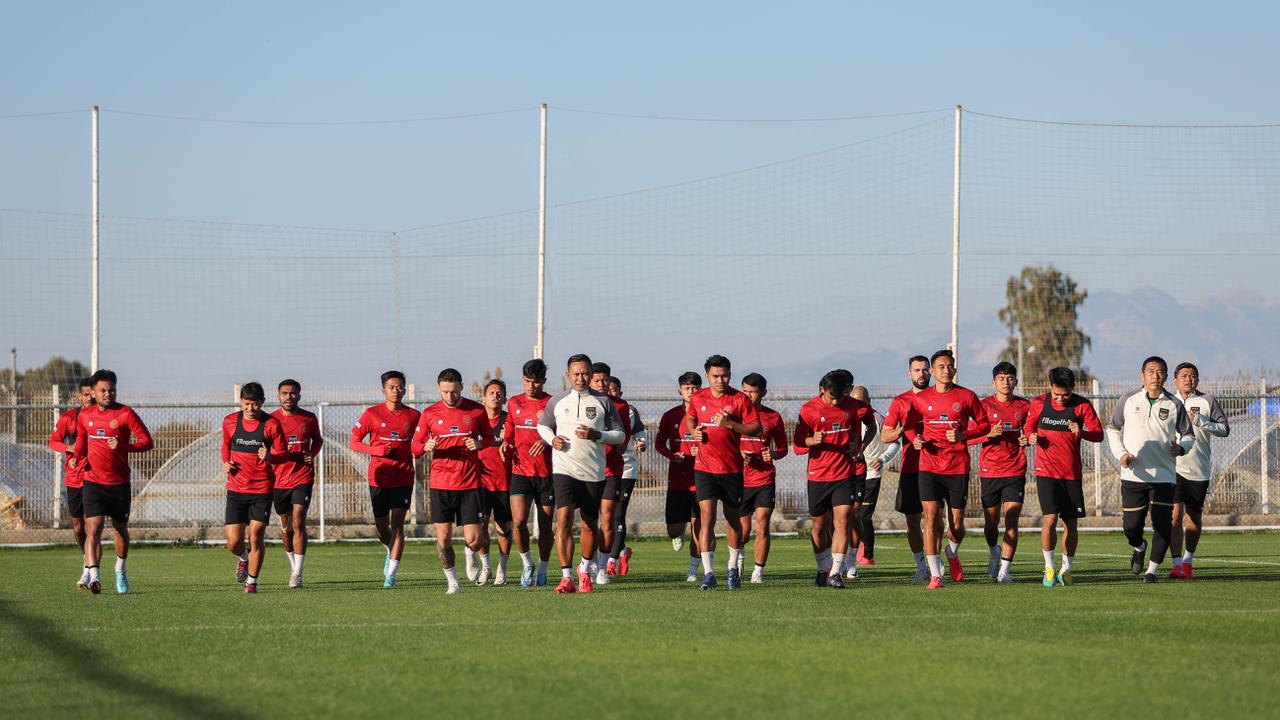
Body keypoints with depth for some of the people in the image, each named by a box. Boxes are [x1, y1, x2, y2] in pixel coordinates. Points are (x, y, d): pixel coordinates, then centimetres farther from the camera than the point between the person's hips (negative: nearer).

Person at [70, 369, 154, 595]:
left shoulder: (125, 414, -8)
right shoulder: (85, 415, 4)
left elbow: (147, 442, -9)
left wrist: (123, 446, -24)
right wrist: (76, 457, 3)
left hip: (120, 483, -1)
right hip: (93, 481, 1)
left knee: (121, 529, 14)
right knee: (93, 528, -17)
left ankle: (120, 570, 39)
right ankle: (93, 576, -27)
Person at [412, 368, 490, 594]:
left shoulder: (477, 410, 3)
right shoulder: (429, 414, 3)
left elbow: (490, 438, 16)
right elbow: (415, 448, 7)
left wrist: (479, 444, -7)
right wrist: (426, 447, -16)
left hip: (470, 483, -1)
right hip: (440, 484, 1)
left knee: (473, 540, -2)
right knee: (443, 537, -5)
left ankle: (484, 560, 32)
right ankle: (452, 581, 12)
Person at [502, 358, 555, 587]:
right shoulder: (514, 403, 11)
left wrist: (548, 441, -22)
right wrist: (506, 445, 2)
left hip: (546, 473, -2)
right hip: (520, 472, 2)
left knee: (545, 525, 4)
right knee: (519, 521, -13)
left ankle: (542, 569, 19)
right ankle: (526, 563, 8)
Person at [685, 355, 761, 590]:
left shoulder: (739, 399, -5)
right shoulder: (698, 398, 4)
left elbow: (756, 428, -7)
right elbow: (690, 419, 24)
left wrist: (730, 424, -19)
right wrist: (693, 431, 2)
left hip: (732, 469, -1)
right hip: (704, 467, 1)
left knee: (733, 519, 12)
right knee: (707, 518, -11)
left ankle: (732, 568, 30)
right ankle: (708, 573, -14)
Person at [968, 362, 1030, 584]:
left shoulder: (1024, 406, 6)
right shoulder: (984, 405, 0)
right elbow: (969, 438, -2)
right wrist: (989, 434, -19)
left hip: (1015, 471, 0)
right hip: (989, 471, 0)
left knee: (1011, 521, -11)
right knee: (991, 522, 8)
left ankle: (1004, 570, -10)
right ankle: (994, 551, 40)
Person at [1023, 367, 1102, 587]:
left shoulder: (1082, 405, -1)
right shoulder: (1039, 404, 1)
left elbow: (1099, 434, -1)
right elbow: (1027, 430, 13)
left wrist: (1081, 432, -21)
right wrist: (1030, 438, -10)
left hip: (1072, 473, 1)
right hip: (1046, 471, -1)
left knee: (1071, 523, 6)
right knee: (1049, 519, -15)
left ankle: (1066, 569, 23)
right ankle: (1049, 568, 0)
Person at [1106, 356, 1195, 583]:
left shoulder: (1175, 405, 4)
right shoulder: (1128, 401, 3)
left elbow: (1188, 435, 12)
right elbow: (1112, 429, 13)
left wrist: (1181, 447, -11)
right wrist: (1120, 453, -3)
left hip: (1164, 475, 0)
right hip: (1133, 475, 0)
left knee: (1163, 524, -6)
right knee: (1132, 526, 0)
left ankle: (1153, 568, 9)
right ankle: (1139, 547, 34)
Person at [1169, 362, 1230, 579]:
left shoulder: (1207, 401, 3)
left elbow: (1225, 429, 0)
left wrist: (1200, 422, -12)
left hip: (1199, 469, 0)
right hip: (1174, 467, 0)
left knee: (1193, 518, 8)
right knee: (1175, 514, -14)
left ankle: (1188, 560, 29)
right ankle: (1177, 564, -15)